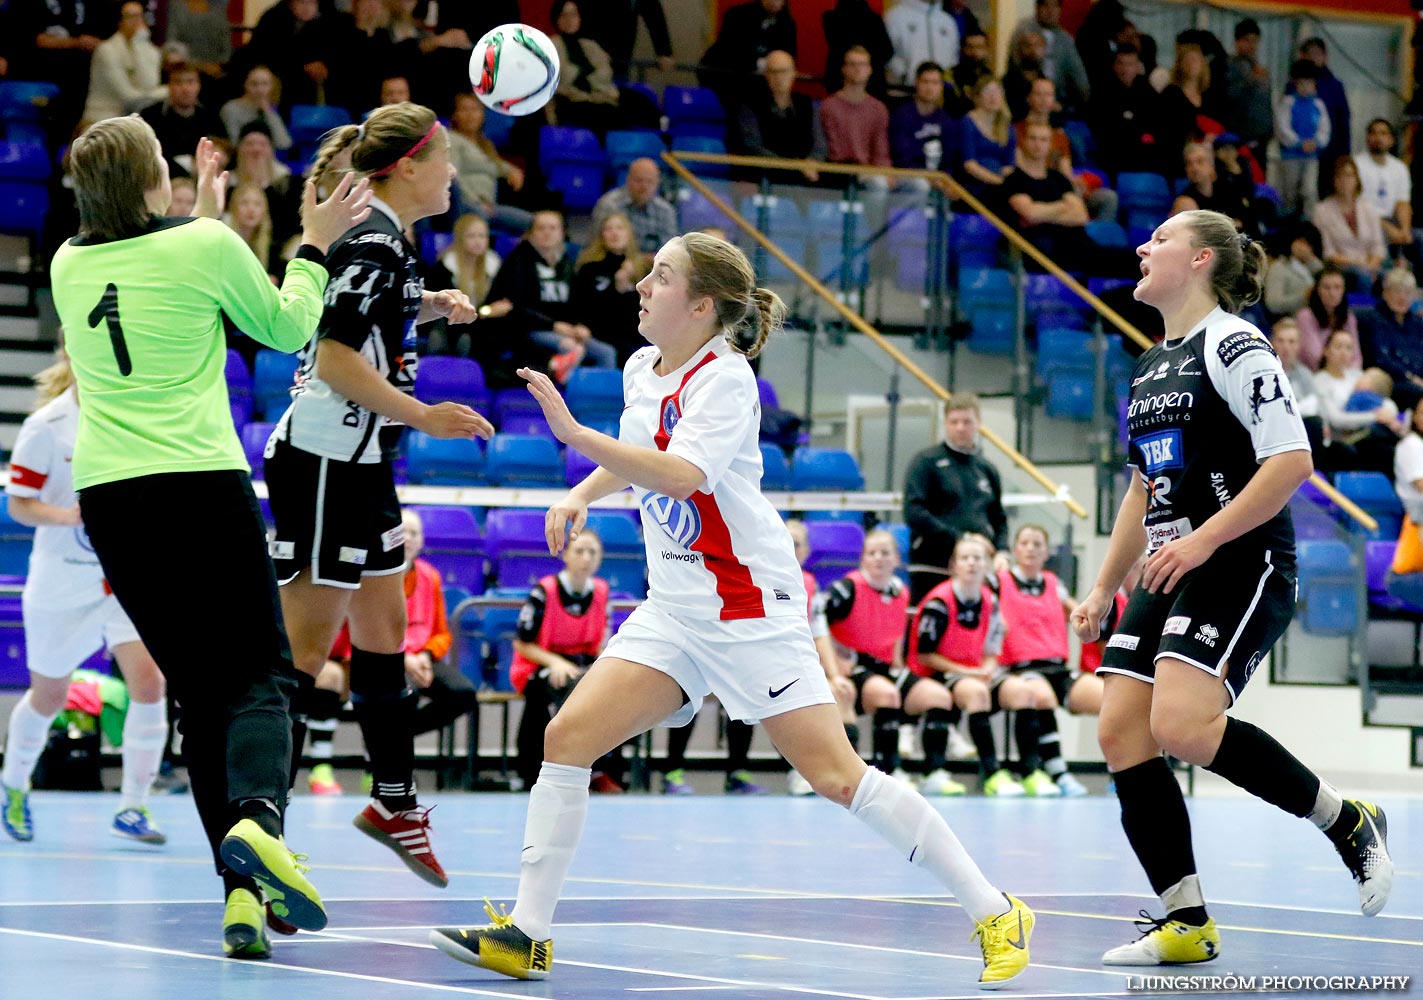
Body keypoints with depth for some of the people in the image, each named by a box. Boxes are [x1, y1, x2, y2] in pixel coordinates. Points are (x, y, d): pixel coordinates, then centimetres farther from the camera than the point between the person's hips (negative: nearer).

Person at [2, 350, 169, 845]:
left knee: (148, 682, -18)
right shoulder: (47, 425, -11)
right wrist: (68, 515, -27)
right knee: (48, 696, 13)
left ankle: (132, 808, -8)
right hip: (61, 582, -2)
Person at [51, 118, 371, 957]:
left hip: (107, 496, 4)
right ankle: (260, 817, -32)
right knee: (262, 674, 0)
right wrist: (316, 242, 21)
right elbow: (287, 328, 10)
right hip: (202, 482, -4)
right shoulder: (206, 246, -4)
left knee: (199, 691, 9)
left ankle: (243, 890, -2)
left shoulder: (70, 267, 9)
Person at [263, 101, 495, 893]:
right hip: (326, 466, -10)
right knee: (304, 649, -8)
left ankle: (397, 804, 28)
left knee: (385, 634, 17)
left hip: (360, 466, 10)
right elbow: (335, 358, -23)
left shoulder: (383, 240, 13)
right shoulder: (376, 242, -16)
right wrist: (421, 415, -23)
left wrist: (429, 306, 18)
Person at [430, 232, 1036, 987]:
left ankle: (994, 915, -2)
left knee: (835, 775, -11)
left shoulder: (723, 379, -15)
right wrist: (581, 496, 14)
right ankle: (527, 935, -1)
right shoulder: (641, 370, 9)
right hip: (673, 607, 8)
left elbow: (679, 474, -33)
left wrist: (575, 434, -37)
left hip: (750, 606, -8)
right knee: (567, 738, -5)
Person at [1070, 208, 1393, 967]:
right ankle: (1186, 923, 1)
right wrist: (1104, 588, 22)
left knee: (1180, 725, -25)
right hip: (1172, 577, 9)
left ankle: (1346, 820, -5)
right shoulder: (1150, 367, 18)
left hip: (1242, 566, -9)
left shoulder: (1233, 345, -9)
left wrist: (1205, 538, -21)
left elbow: (1292, 461, -17)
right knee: (1120, 731, -4)